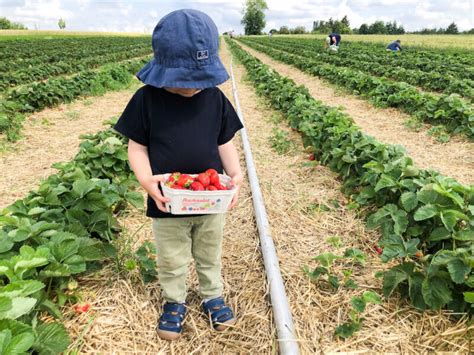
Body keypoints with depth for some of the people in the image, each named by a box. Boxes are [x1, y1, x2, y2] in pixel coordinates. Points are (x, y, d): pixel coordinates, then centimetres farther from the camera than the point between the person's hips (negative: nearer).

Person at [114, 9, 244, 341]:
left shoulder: (215, 97, -6)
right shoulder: (147, 98, -12)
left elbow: (225, 143, 1)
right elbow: (137, 146, -7)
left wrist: (236, 175, -16)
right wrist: (146, 179, -24)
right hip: (167, 202, -1)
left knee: (210, 256, 23)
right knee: (171, 261, 18)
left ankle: (213, 295, 48)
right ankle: (174, 301, 45)